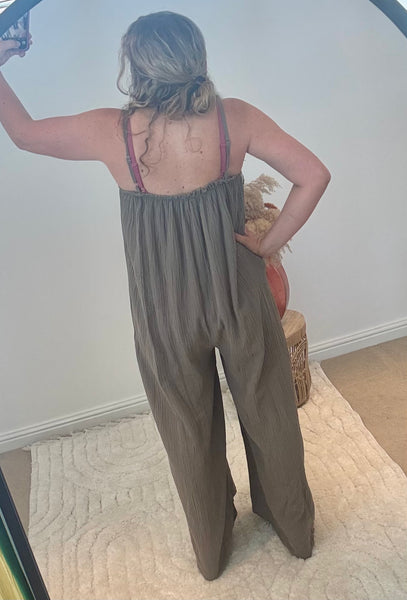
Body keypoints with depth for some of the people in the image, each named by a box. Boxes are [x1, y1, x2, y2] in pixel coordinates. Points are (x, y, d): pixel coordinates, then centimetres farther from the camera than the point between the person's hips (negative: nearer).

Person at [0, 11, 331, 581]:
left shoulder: (113, 131, -15)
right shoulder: (234, 118, -13)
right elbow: (313, 176, -14)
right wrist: (269, 243, -5)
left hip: (166, 314, 0)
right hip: (238, 295, 1)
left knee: (191, 432, 21)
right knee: (269, 416, 22)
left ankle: (212, 551, 45)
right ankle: (296, 529, 46)